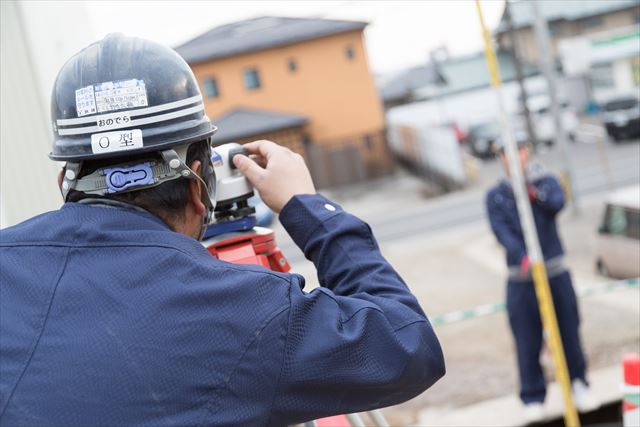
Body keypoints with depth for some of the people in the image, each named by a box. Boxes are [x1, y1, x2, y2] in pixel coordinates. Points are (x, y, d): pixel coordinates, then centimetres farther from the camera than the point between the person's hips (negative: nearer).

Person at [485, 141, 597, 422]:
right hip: (521, 278, 0)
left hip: (556, 272, 1)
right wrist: (522, 256, -30)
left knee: (568, 332, 6)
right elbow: (501, 230, -11)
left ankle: (578, 384, 25)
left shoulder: (546, 182, 4)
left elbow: (558, 203, -18)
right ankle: (533, 398, 11)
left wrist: (537, 194, -41)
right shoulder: (495, 196, 4)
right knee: (527, 341, 0)